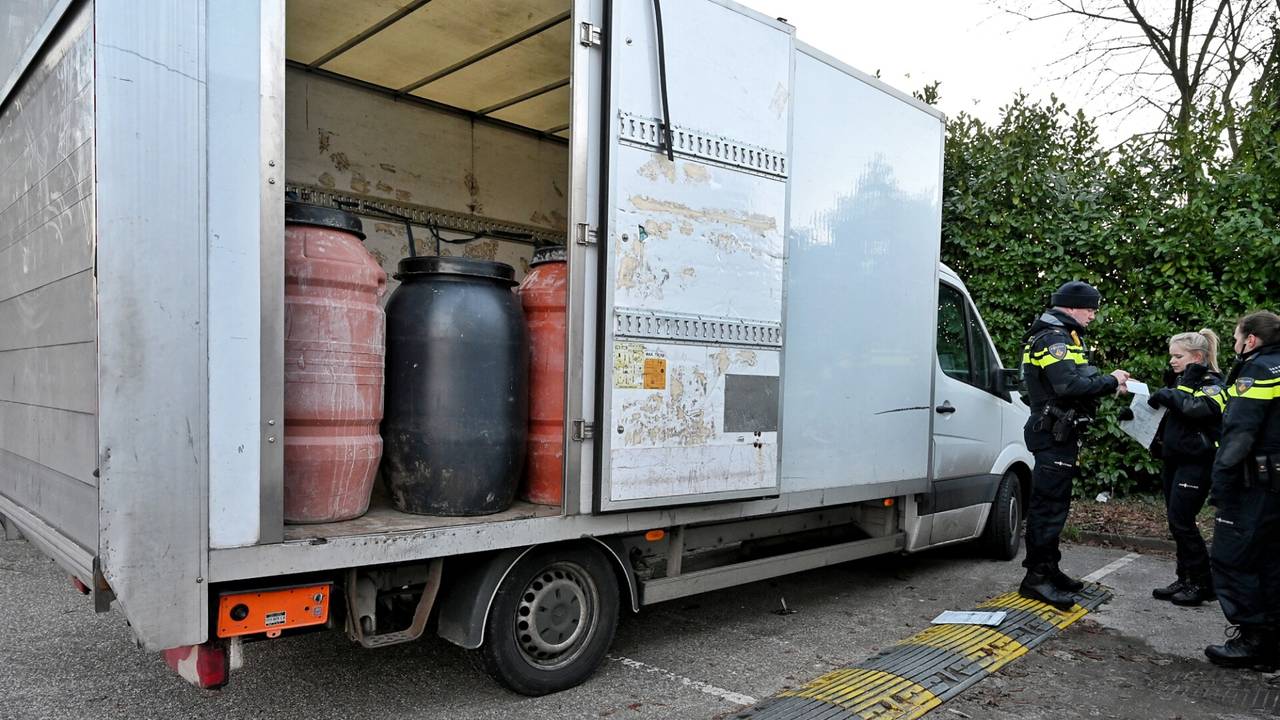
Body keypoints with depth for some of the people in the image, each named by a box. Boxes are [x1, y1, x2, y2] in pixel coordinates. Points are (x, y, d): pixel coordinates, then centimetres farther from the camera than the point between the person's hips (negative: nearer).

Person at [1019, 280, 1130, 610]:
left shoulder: (1062, 337, 20)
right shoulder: (1054, 339, -15)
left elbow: (1075, 382, 15)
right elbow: (1070, 386, -27)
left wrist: (1110, 383, 3)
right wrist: (1111, 381, -16)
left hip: (1060, 434, 11)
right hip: (1054, 434, -11)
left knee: (1052, 503, 16)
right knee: (1049, 505, -9)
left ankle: (1048, 569, 25)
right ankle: (1036, 577, -5)